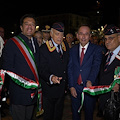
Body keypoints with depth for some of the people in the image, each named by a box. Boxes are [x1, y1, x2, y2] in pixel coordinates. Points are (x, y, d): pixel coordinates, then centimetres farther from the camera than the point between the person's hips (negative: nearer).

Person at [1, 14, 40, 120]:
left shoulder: (36, 43, 11)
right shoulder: (12, 43, -9)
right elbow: (7, 68, -13)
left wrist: (37, 82, 5)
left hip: (33, 91, 6)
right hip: (18, 92, -5)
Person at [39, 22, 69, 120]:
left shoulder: (66, 46, 3)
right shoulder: (44, 49, -16)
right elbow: (42, 70, -22)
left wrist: (66, 83, 8)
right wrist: (51, 77, -42)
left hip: (62, 88, 6)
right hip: (49, 89, -5)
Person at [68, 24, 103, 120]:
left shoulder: (96, 49, -5)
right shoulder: (73, 50, 5)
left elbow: (96, 66, -18)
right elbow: (70, 68, 2)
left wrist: (90, 81, -34)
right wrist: (71, 86, -5)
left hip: (89, 87, -2)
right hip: (75, 88, 3)